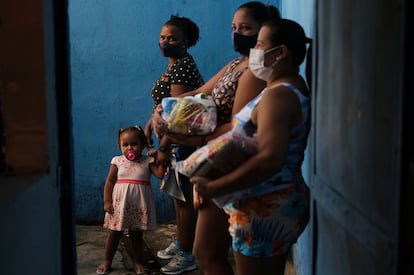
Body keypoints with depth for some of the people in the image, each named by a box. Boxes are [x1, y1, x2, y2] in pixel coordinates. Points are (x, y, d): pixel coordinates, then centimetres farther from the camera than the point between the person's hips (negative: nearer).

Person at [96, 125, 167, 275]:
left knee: (136, 234, 11)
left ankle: (137, 262, 25)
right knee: (114, 234, 9)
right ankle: (107, 261, 24)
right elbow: (110, 181, 1)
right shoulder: (117, 161, 1)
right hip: (120, 202, 1)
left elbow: (160, 174, -10)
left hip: (139, 204, 0)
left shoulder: (147, 161, 0)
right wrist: (107, 201, -5)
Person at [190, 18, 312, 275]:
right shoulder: (294, 88, 10)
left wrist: (214, 188, -29)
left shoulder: (278, 95, -22)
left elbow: (269, 159, -35)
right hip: (282, 204, 10)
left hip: (264, 210, -10)